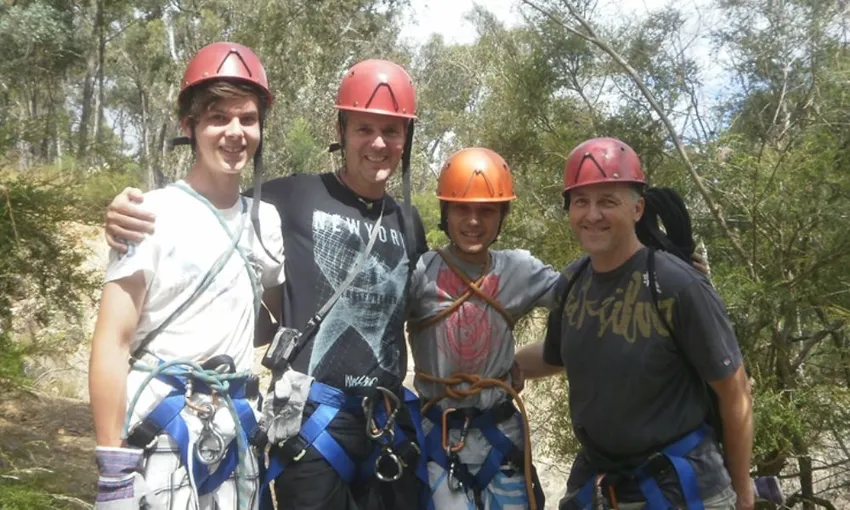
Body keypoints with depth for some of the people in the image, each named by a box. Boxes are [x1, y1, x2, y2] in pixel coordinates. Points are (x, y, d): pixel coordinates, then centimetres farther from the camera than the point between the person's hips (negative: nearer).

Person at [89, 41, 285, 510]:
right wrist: (112, 469, -14)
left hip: (235, 432, 5)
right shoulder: (153, 216, -9)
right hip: (158, 432, -5)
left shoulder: (265, 220, 7)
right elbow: (112, 344, -11)